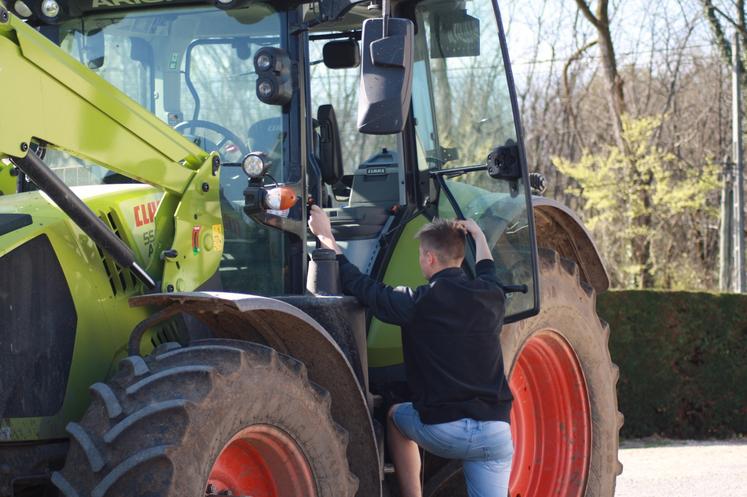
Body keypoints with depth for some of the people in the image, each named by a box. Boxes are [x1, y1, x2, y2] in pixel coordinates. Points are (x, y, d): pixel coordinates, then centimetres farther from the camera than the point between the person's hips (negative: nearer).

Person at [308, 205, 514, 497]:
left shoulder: (419, 304, -7)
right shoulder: (490, 297, 6)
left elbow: (358, 285, 4)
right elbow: (488, 273, 33)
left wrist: (326, 237, 15)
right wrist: (478, 236, 51)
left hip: (444, 433, -3)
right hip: (496, 434, 3)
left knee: (396, 417, 29)